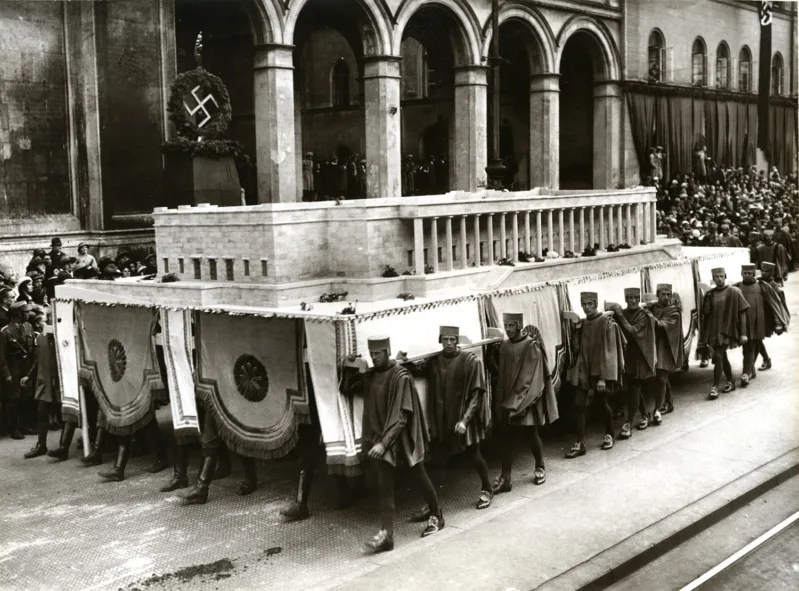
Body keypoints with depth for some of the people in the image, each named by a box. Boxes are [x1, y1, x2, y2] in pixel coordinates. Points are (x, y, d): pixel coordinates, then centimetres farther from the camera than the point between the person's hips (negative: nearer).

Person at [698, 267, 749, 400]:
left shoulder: (734, 292, -5)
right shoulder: (709, 295, 6)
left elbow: (742, 313, -5)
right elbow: (705, 315, 10)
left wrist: (743, 333, -9)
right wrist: (704, 337, 10)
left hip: (726, 331, -5)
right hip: (713, 331, 5)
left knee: (718, 357, -13)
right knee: (722, 357, 14)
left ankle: (715, 387, -10)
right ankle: (731, 382, 31)